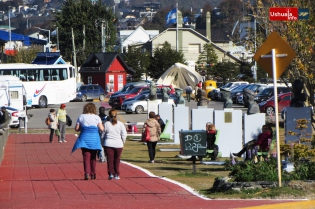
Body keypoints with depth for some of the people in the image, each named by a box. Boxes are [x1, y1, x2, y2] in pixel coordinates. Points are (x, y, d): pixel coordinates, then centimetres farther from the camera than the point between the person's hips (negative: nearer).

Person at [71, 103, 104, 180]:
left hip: (84, 139, -1)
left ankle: (87, 173, -19)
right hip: (94, 140, 1)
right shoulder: (96, 117, -2)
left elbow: (76, 129, 0)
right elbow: (101, 129, -6)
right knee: (93, 157, 14)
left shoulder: (81, 117, -1)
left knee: (86, 157, -2)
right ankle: (93, 174, 17)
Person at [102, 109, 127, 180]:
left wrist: (103, 143, 13)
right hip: (118, 144, 1)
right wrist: (123, 142, 15)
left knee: (110, 159, 2)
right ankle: (116, 174, 11)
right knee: (117, 160, 10)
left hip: (108, 144, -1)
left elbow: (103, 134, 1)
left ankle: (111, 173, -9)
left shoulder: (106, 124, -3)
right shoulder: (120, 124, -1)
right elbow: (124, 134, -2)